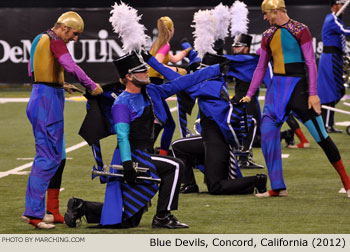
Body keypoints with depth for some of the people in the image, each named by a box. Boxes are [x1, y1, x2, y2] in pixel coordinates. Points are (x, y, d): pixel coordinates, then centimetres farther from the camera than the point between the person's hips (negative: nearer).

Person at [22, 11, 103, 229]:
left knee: (58, 157, 15)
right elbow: (71, 66, -25)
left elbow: (33, 71, 23)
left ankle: (53, 211, 18)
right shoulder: (55, 41, -12)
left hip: (41, 98, 10)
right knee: (48, 157, -10)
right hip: (49, 101, -10)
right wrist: (92, 86, -17)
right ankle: (33, 212, -12)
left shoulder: (41, 39, 17)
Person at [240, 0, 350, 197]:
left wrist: (313, 93, -14)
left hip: (298, 87, -6)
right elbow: (261, 67, 16)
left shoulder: (300, 30, -7)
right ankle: (278, 187, 0)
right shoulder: (268, 35, 10)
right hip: (276, 88, 6)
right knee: (267, 134, -7)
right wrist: (250, 94, 11)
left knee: (321, 135, -5)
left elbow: (311, 62, -9)